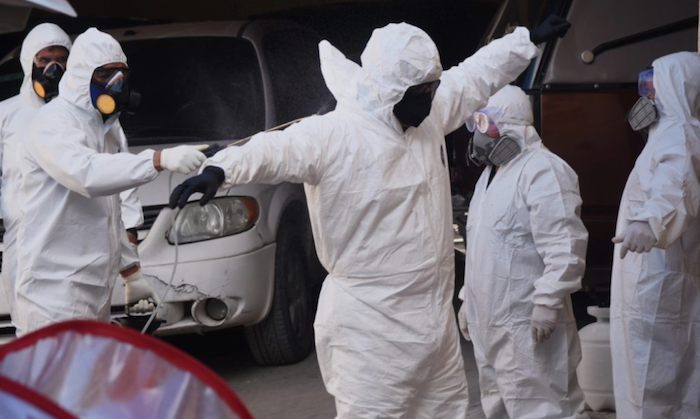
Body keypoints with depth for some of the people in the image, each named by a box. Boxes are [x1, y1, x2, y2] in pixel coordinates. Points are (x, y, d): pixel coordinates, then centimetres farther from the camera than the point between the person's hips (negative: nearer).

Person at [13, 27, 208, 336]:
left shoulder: (102, 129, 21)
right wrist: (160, 160, -36)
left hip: (94, 288, 9)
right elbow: (86, 173, -29)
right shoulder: (53, 122, -9)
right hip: (55, 286, -9)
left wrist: (131, 271, 22)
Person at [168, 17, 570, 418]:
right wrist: (220, 169, -52)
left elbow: (475, 75, 21)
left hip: (436, 319, 8)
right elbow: (274, 150, -33)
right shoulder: (334, 136, -19)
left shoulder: (431, 113, 5)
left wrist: (529, 39, 28)